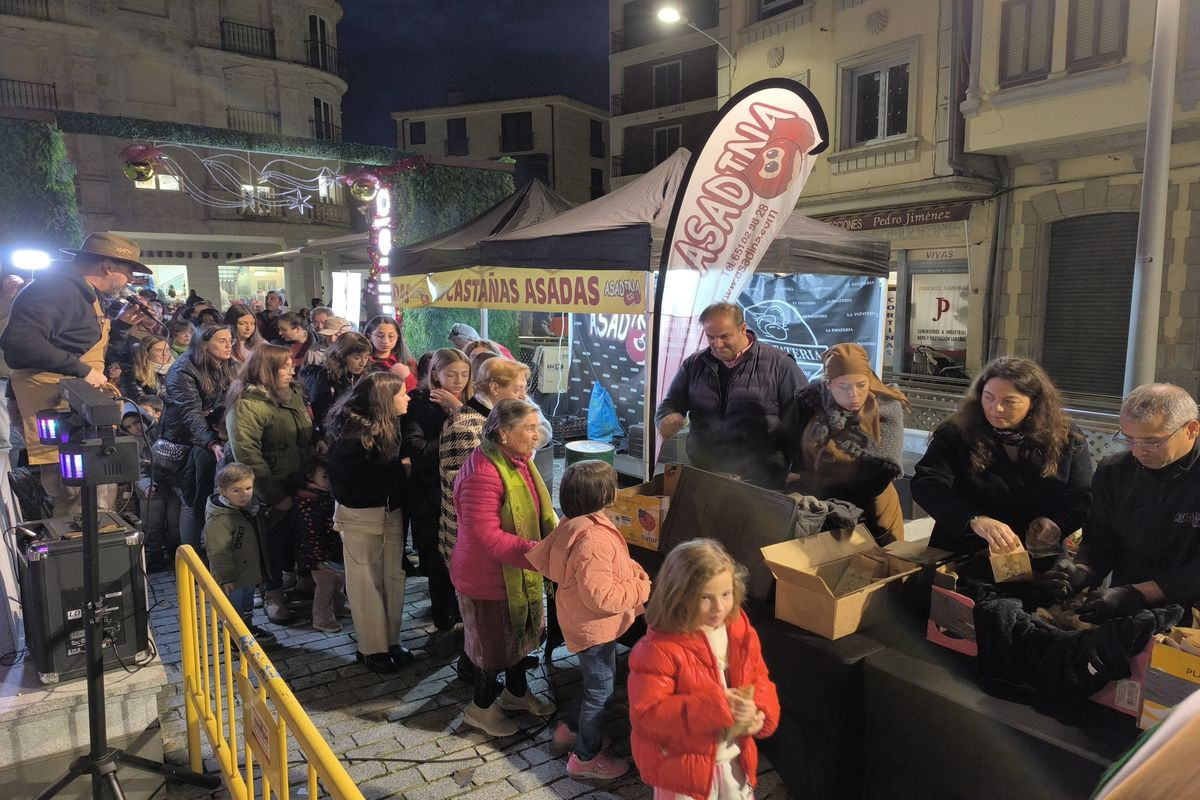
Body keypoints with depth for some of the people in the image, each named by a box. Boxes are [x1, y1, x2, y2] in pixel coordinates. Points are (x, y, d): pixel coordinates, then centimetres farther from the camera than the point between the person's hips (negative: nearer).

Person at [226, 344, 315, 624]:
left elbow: (309, 438, 15)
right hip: (273, 491, -6)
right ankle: (273, 594, 27)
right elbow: (247, 456, -20)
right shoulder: (246, 404, -16)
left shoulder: (293, 395, 8)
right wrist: (275, 495, -18)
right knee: (274, 540, 8)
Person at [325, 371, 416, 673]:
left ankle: (391, 641, 24)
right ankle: (372, 648, 19)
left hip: (391, 511, 6)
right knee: (367, 583, 5)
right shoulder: (352, 432, -17)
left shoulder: (392, 425, 4)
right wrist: (398, 467, -18)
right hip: (360, 515, -6)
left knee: (393, 578, 10)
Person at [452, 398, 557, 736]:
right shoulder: (483, 474, -31)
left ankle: (516, 692, 48)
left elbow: (536, 510, 14)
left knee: (518, 631, 25)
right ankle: (481, 707, 37)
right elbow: (485, 535, -32)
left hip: (518, 569, 9)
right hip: (488, 576, -9)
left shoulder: (518, 461, 0)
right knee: (492, 642, 12)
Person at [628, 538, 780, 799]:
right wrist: (715, 707, -33)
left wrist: (760, 712, -17)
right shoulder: (658, 648, -27)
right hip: (683, 764, -5)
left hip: (734, 758, 6)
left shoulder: (740, 631, -7)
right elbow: (647, 714, -28)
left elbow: (759, 679, 5)